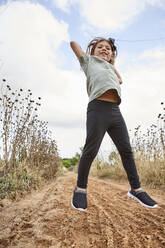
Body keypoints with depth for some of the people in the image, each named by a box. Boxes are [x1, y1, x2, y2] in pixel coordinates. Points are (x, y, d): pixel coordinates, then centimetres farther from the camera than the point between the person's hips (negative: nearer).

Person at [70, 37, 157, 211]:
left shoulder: (109, 68, 35)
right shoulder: (89, 60, 21)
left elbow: (120, 80, 49)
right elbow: (73, 42, 22)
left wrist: (111, 63, 42)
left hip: (115, 111, 6)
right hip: (98, 108, -6)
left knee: (126, 150, 3)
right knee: (90, 151, -8)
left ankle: (136, 189, 14)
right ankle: (80, 188, 8)